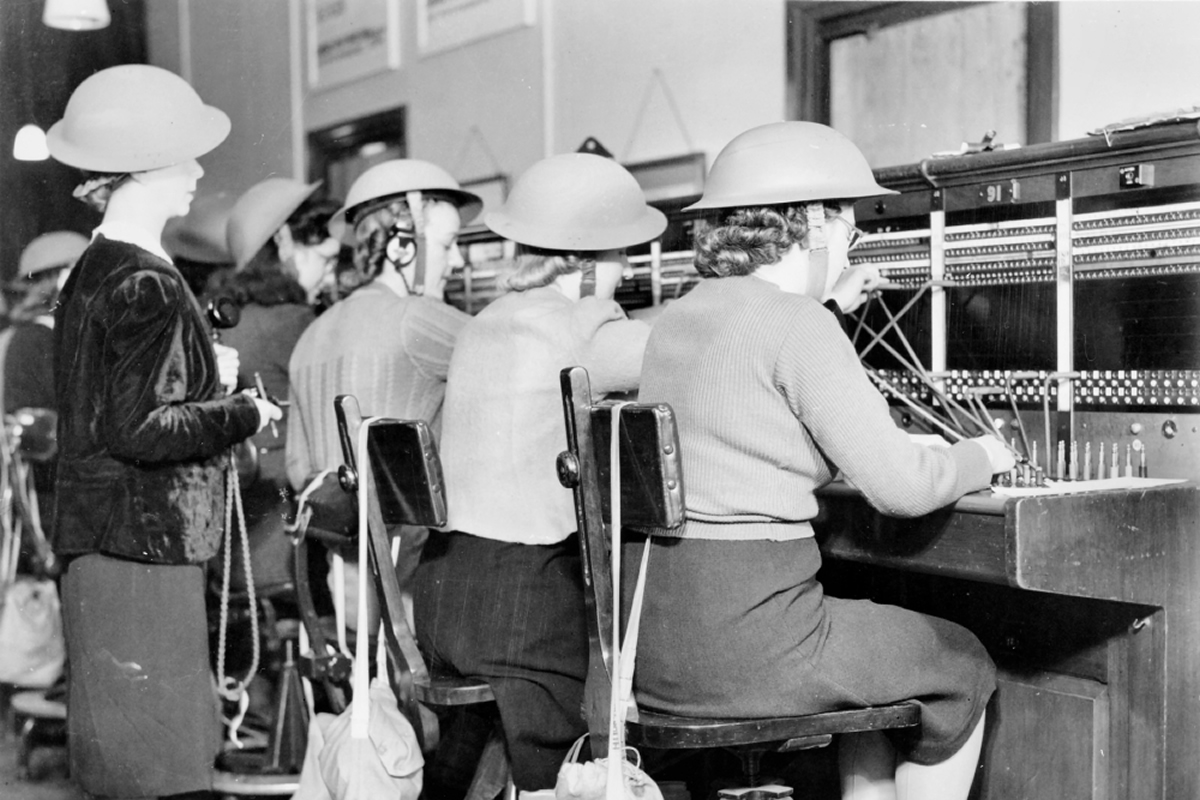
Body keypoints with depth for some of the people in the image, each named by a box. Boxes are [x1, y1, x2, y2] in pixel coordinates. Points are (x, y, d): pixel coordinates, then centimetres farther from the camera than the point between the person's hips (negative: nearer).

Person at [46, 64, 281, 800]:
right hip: (144, 553, -10)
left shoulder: (93, 271, 13)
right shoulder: (146, 285, -17)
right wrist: (243, 415, -11)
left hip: (104, 551, 10)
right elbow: (137, 430, -23)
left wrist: (206, 374, 15)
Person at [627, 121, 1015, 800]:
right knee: (964, 668, 15)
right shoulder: (799, 326, -13)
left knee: (871, 649, 31)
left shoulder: (679, 318, 11)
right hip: (746, 640, -8)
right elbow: (901, 487, -13)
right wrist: (981, 457, 7)